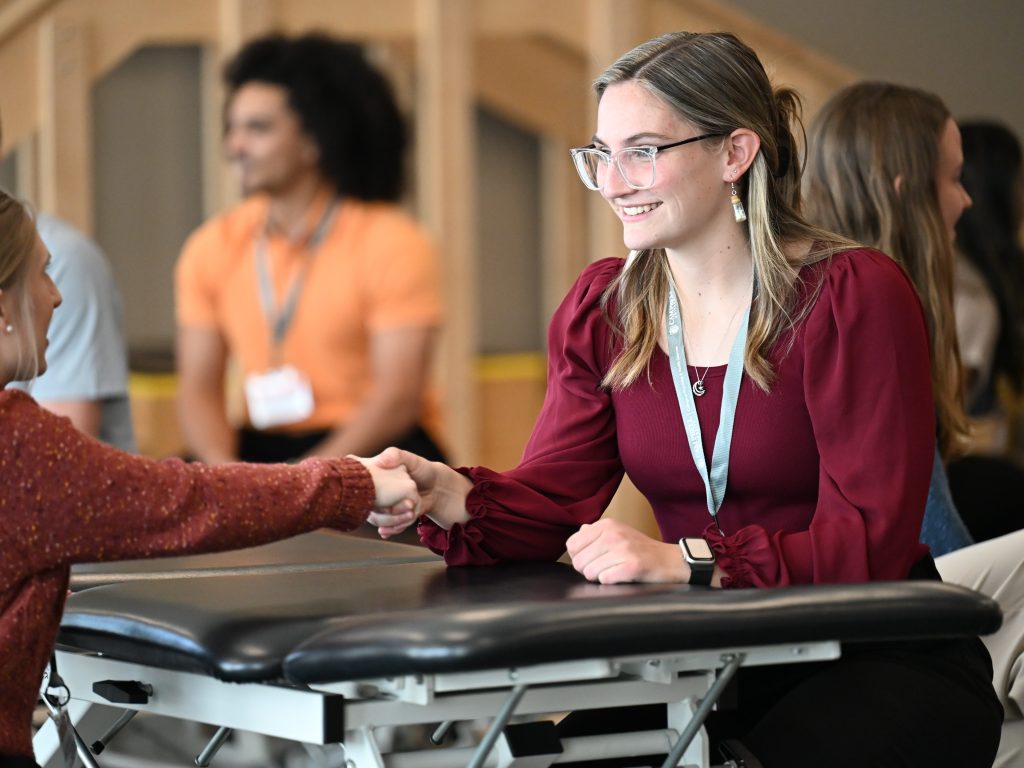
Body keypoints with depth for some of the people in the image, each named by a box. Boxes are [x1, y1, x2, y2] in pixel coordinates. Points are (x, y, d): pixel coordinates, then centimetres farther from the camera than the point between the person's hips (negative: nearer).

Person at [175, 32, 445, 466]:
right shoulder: (210, 249, 7)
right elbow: (199, 388, 3)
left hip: (374, 446, -4)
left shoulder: (392, 243, -7)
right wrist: (224, 471, -18)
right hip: (262, 447, 4)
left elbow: (399, 393, -13)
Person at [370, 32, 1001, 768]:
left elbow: (869, 538, -17)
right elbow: (551, 497, -2)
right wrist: (449, 494, -24)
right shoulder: (600, 308, 8)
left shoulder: (854, 294, -10)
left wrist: (685, 561, -30)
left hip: (884, 661, -4)